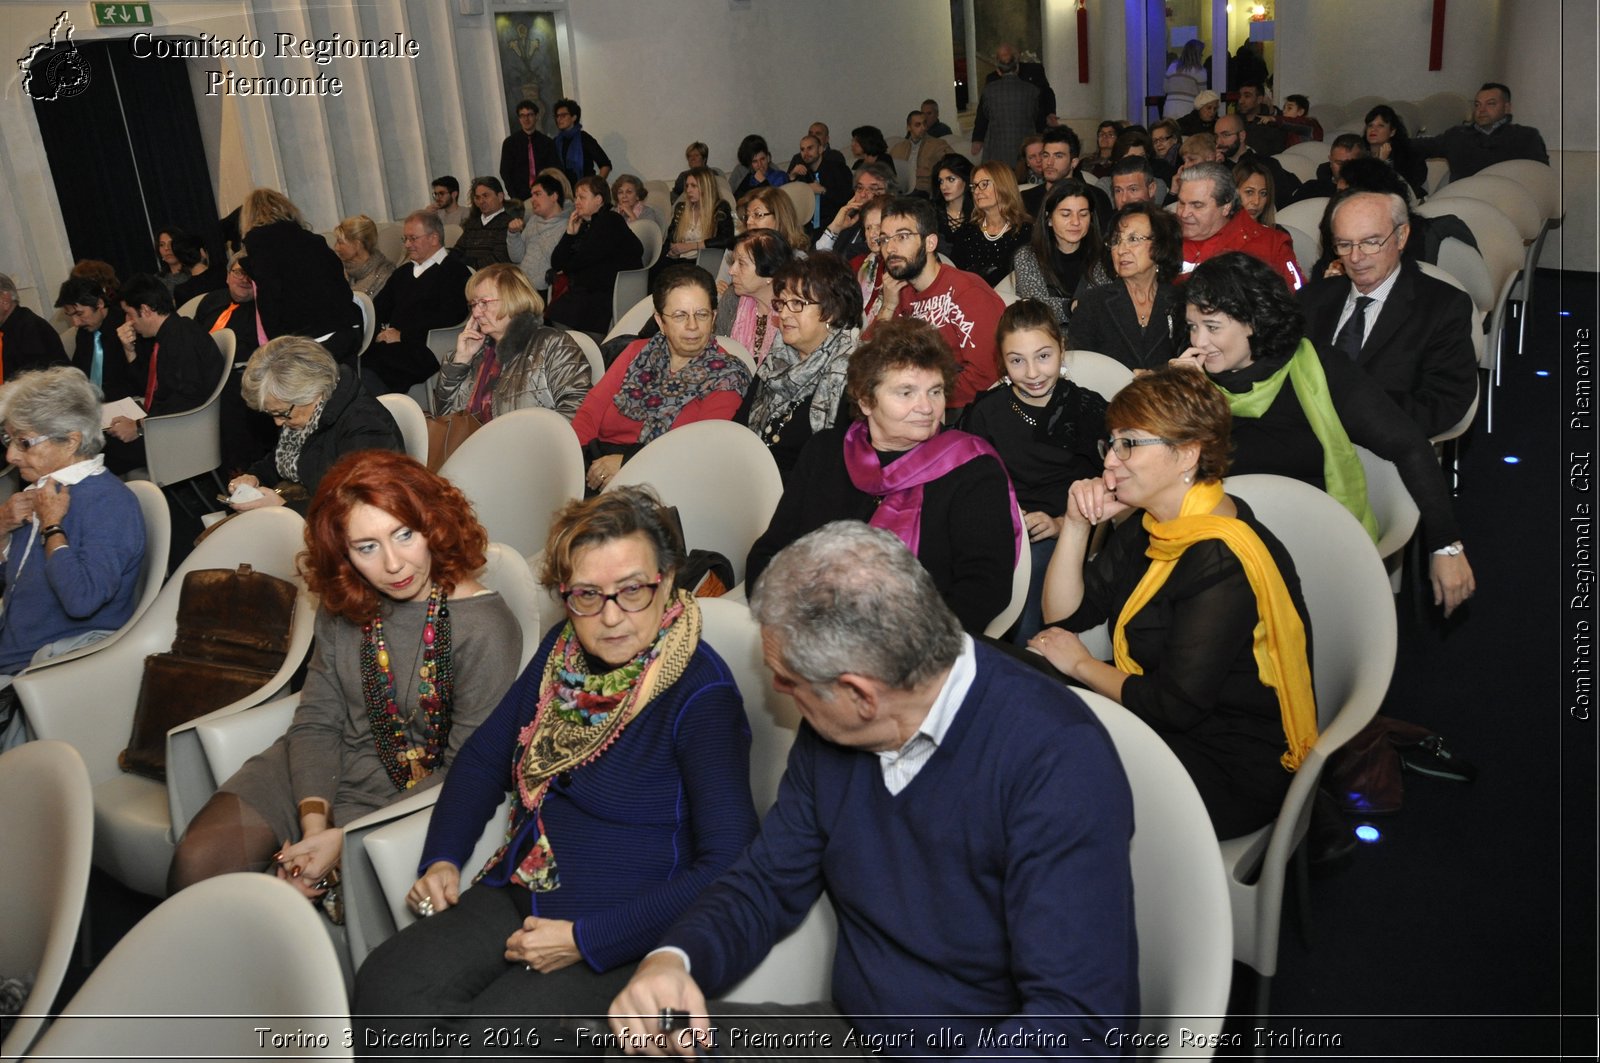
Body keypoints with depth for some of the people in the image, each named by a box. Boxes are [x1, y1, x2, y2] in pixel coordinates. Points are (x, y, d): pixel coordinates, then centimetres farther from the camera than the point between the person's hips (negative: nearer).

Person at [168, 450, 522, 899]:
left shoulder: (484, 628, -19)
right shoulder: (344, 605, 0)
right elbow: (316, 722, 1)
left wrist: (345, 839, -18)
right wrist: (313, 824, -16)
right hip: (316, 781, 5)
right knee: (196, 863, -15)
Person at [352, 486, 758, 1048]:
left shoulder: (702, 694, -17)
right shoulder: (563, 650, 5)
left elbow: (730, 866, -21)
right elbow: (485, 756, 18)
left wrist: (584, 939, -20)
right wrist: (442, 860, 4)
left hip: (626, 938, -6)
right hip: (520, 894, 6)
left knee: (484, 1040, -25)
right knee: (384, 989, -17)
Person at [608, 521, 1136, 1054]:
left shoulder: (1059, 763, -26)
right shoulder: (830, 732, -2)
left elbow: (1074, 1023, -27)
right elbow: (768, 883, 7)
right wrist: (670, 959, -13)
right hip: (850, 1029, 6)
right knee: (628, 1040, -9)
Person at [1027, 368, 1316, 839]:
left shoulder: (1223, 562, -26)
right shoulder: (1148, 525, 3)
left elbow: (1176, 705, -26)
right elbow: (1064, 615, 4)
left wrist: (1081, 665, -10)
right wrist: (1077, 525, -9)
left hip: (1232, 772, -8)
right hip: (1154, 728, 8)